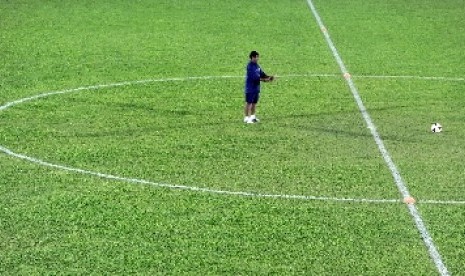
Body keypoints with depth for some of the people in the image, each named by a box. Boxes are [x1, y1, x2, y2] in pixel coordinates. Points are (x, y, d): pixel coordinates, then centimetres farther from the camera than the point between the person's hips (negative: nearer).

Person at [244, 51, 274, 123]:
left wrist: (268, 77, -6)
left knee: (254, 103, 15)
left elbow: (261, 73, 11)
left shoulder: (256, 65, 10)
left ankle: (253, 116, 26)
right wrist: (264, 79, -23)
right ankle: (246, 118, 1)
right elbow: (254, 76, -23)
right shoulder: (250, 66, -17)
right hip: (250, 88, -9)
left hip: (256, 87, 9)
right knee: (248, 103, -3)